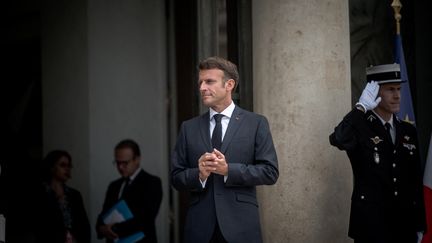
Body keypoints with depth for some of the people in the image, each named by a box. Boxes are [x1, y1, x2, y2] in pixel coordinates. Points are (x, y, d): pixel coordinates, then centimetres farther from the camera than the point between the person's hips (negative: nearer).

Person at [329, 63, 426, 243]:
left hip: (405, 224, 5)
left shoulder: (408, 131, 10)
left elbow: (416, 181, 11)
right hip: (371, 224, -5)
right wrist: (361, 107, -22)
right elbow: (337, 140, -30)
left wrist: (419, 224, 9)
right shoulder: (359, 128, -7)